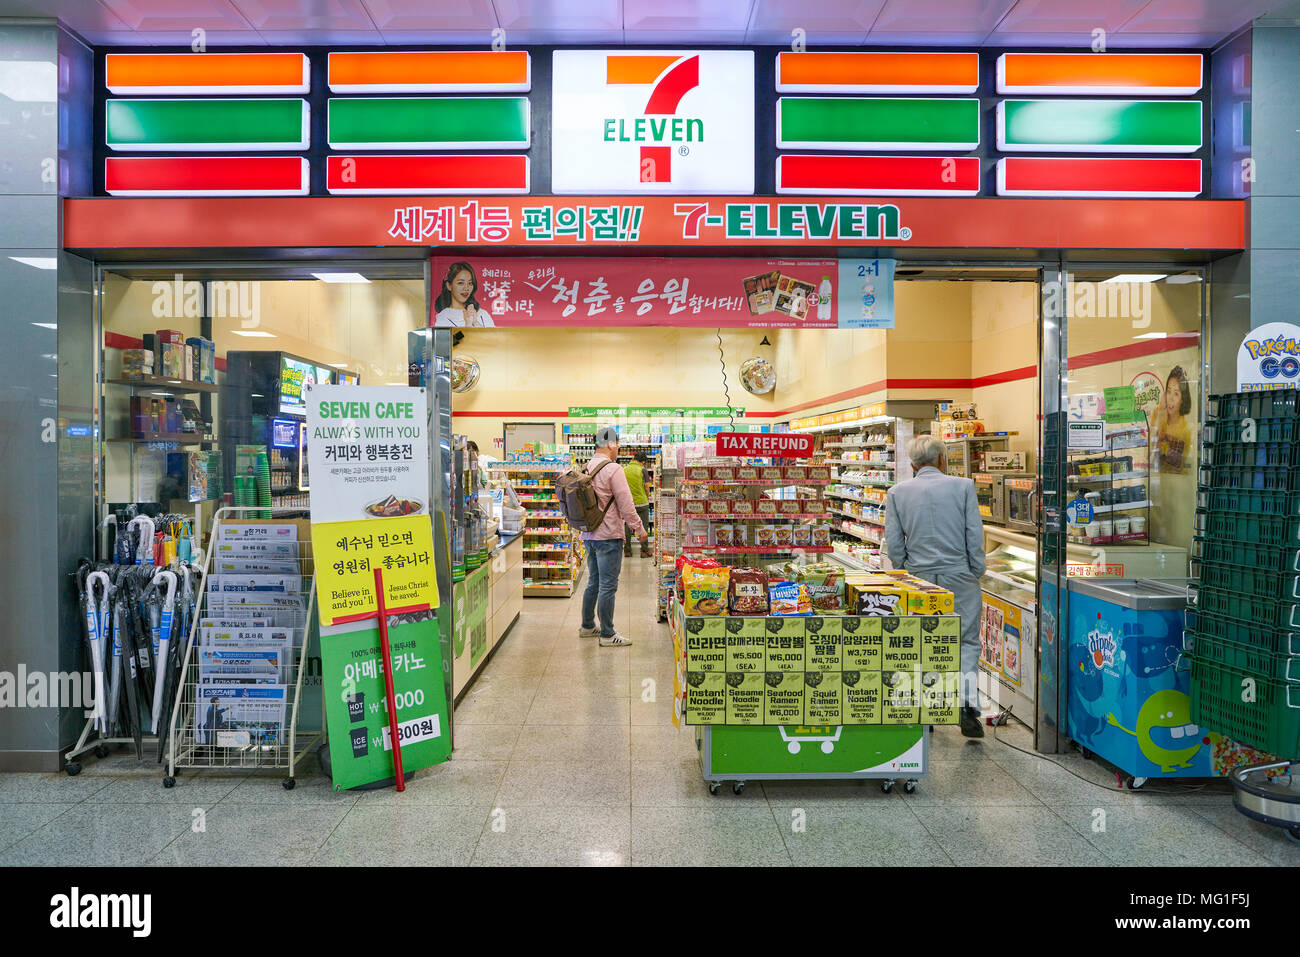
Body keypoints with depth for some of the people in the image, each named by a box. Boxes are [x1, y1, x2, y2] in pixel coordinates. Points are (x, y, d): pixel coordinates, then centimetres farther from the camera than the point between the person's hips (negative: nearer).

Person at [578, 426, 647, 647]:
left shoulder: (586, 469, 8)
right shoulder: (613, 469, -16)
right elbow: (626, 505, -15)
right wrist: (640, 529, -4)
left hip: (589, 535, 8)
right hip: (609, 536, -8)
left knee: (593, 582, 19)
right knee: (608, 586, -2)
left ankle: (587, 626, 30)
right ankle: (607, 635, 5)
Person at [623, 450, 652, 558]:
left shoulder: (623, 470, 0)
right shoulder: (642, 470, -9)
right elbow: (646, 486, -2)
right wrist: (647, 496, 16)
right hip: (641, 502, -3)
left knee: (627, 526, 11)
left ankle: (627, 550, 15)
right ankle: (644, 550, 9)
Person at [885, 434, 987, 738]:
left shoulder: (897, 493, -1)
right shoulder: (963, 486, -5)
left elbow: (894, 542, -1)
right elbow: (975, 535, -5)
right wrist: (976, 572, 7)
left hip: (919, 578, 2)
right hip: (959, 576, -1)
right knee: (967, 641, 10)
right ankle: (968, 705, -5)